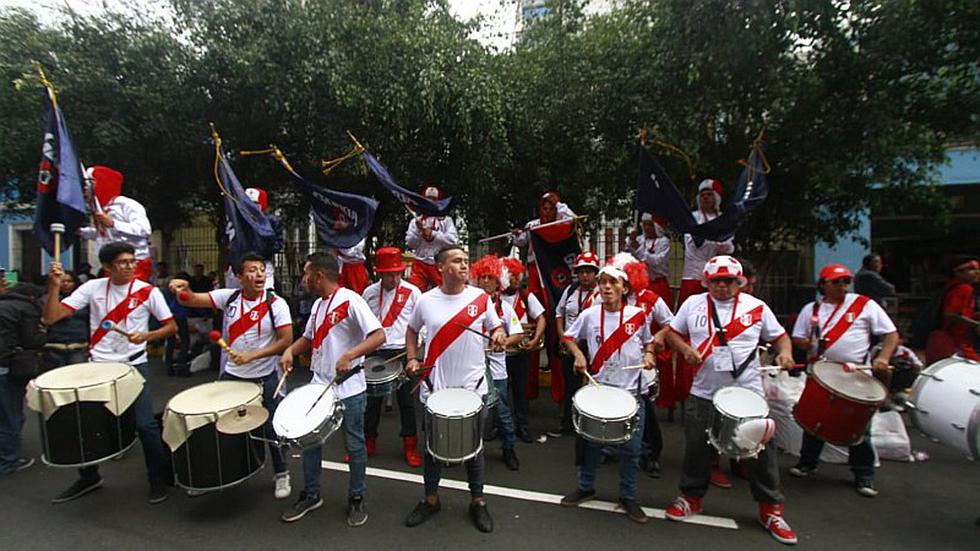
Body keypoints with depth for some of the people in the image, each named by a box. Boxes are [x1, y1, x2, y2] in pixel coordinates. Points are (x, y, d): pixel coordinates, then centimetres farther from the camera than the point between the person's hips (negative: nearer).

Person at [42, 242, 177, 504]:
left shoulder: (148, 291, -7)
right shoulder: (93, 287, -2)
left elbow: (171, 327, -2)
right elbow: (50, 318, -6)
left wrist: (146, 336, -18)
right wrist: (55, 285, -18)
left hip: (134, 365, -3)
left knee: (145, 424, -6)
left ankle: (158, 479, 13)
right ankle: (88, 477, 37)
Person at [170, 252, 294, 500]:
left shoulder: (276, 304, -14)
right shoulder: (229, 297, -4)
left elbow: (286, 340, -16)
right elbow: (190, 300, -7)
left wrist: (251, 356, -22)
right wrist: (182, 288, -29)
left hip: (265, 378, -3)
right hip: (231, 375, 3)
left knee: (272, 429, 9)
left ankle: (281, 474, 30)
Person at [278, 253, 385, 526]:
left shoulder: (350, 300, -16)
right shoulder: (318, 304, 10)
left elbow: (378, 335, -23)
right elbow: (308, 338, 22)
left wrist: (350, 355, -35)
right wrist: (290, 351, 2)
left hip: (349, 389, -7)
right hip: (319, 386, 7)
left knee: (354, 445, 9)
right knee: (309, 440, 15)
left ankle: (356, 499, 28)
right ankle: (311, 495, 35)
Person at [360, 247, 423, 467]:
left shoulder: (412, 292, -4)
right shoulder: (369, 293, 3)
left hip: (402, 352, -2)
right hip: (375, 352, 2)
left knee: (406, 400, 6)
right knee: (372, 398, 11)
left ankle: (410, 447, 19)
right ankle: (368, 443, 28)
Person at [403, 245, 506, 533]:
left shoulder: (481, 297, -5)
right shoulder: (426, 301, -4)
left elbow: (496, 327, 6)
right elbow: (412, 330, 13)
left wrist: (499, 336, -15)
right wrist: (412, 359, 2)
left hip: (472, 385, 0)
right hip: (435, 386, 1)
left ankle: (477, 502, 33)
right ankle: (431, 499, 37)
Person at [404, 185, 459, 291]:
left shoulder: (446, 219, 8)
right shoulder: (416, 220, 13)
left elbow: (453, 240, -6)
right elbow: (409, 244, 6)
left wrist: (433, 234, -8)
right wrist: (418, 230, -8)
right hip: (420, 263, 1)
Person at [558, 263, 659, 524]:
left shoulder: (638, 315, -4)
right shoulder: (589, 315, -5)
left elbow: (649, 340, 13)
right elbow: (568, 336, 8)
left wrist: (649, 355, -7)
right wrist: (578, 354, -9)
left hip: (631, 391, 0)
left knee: (631, 448, 9)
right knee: (590, 442, 13)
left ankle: (628, 496, 30)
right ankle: (585, 487, 34)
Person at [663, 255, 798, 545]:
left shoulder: (756, 306, 1)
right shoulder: (693, 304, 2)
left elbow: (779, 336, 9)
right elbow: (672, 333, 8)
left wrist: (785, 352, -11)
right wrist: (685, 348, -11)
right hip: (704, 394, 1)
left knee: (760, 451, 9)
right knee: (698, 449, 11)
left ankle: (771, 510, 31)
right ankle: (691, 497, 33)